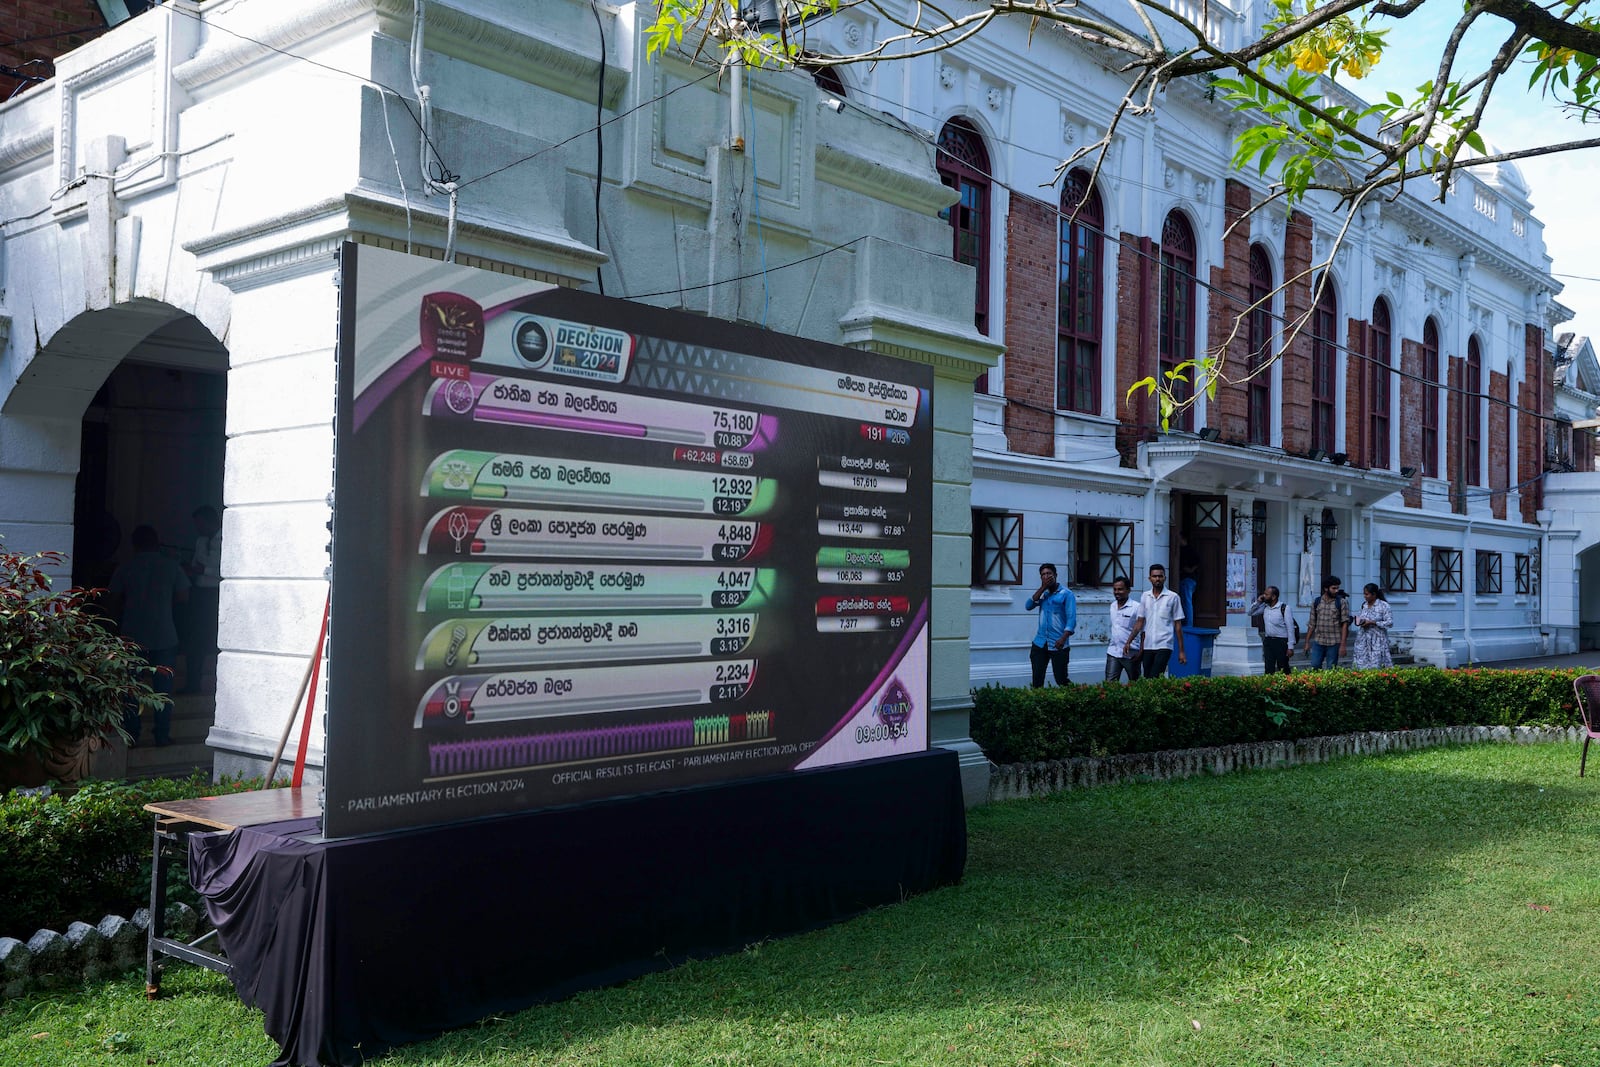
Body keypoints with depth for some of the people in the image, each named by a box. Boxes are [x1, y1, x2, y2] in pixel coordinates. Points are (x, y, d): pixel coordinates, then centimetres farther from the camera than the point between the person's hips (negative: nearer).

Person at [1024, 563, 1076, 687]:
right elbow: (1028, 606, -2)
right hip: (1040, 643, 5)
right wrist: (1042, 588, -8)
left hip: (1057, 645, -5)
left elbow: (1071, 619, -12)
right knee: (1037, 680, 4)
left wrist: (1063, 638, -25)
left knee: (1061, 680, -1)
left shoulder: (1066, 594, -5)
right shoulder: (1043, 593, 13)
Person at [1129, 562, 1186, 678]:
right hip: (1147, 646, 4)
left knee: (1155, 679, -16)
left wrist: (1181, 651, 0)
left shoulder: (1173, 597, 0)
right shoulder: (1145, 597, 10)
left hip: (1164, 646, -4)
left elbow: (1178, 625, 2)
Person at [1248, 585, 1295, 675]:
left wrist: (1290, 647, -14)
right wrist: (1258, 602, 3)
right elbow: (1251, 613, 19)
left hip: (1281, 641, -5)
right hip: (1268, 641, 6)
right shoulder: (1265, 607, 6)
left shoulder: (1284, 608, -11)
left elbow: (1290, 628, -11)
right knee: (1269, 670, 6)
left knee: (1283, 671, 2)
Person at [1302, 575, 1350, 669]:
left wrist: (1343, 644, -11)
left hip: (1334, 643, -2)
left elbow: (1345, 624, -5)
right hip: (1318, 641, 2)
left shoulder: (1341, 602, -1)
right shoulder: (1316, 602, 7)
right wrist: (1307, 642, 9)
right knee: (1314, 668, -2)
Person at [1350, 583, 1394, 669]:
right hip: (1363, 640, 6)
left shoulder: (1383, 605, -6)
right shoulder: (1364, 606, 12)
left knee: (1376, 666, -8)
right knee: (1362, 666, 0)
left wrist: (1372, 623, -17)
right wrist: (1358, 621, 1)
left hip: (1377, 640, -6)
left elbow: (1390, 622, -11)